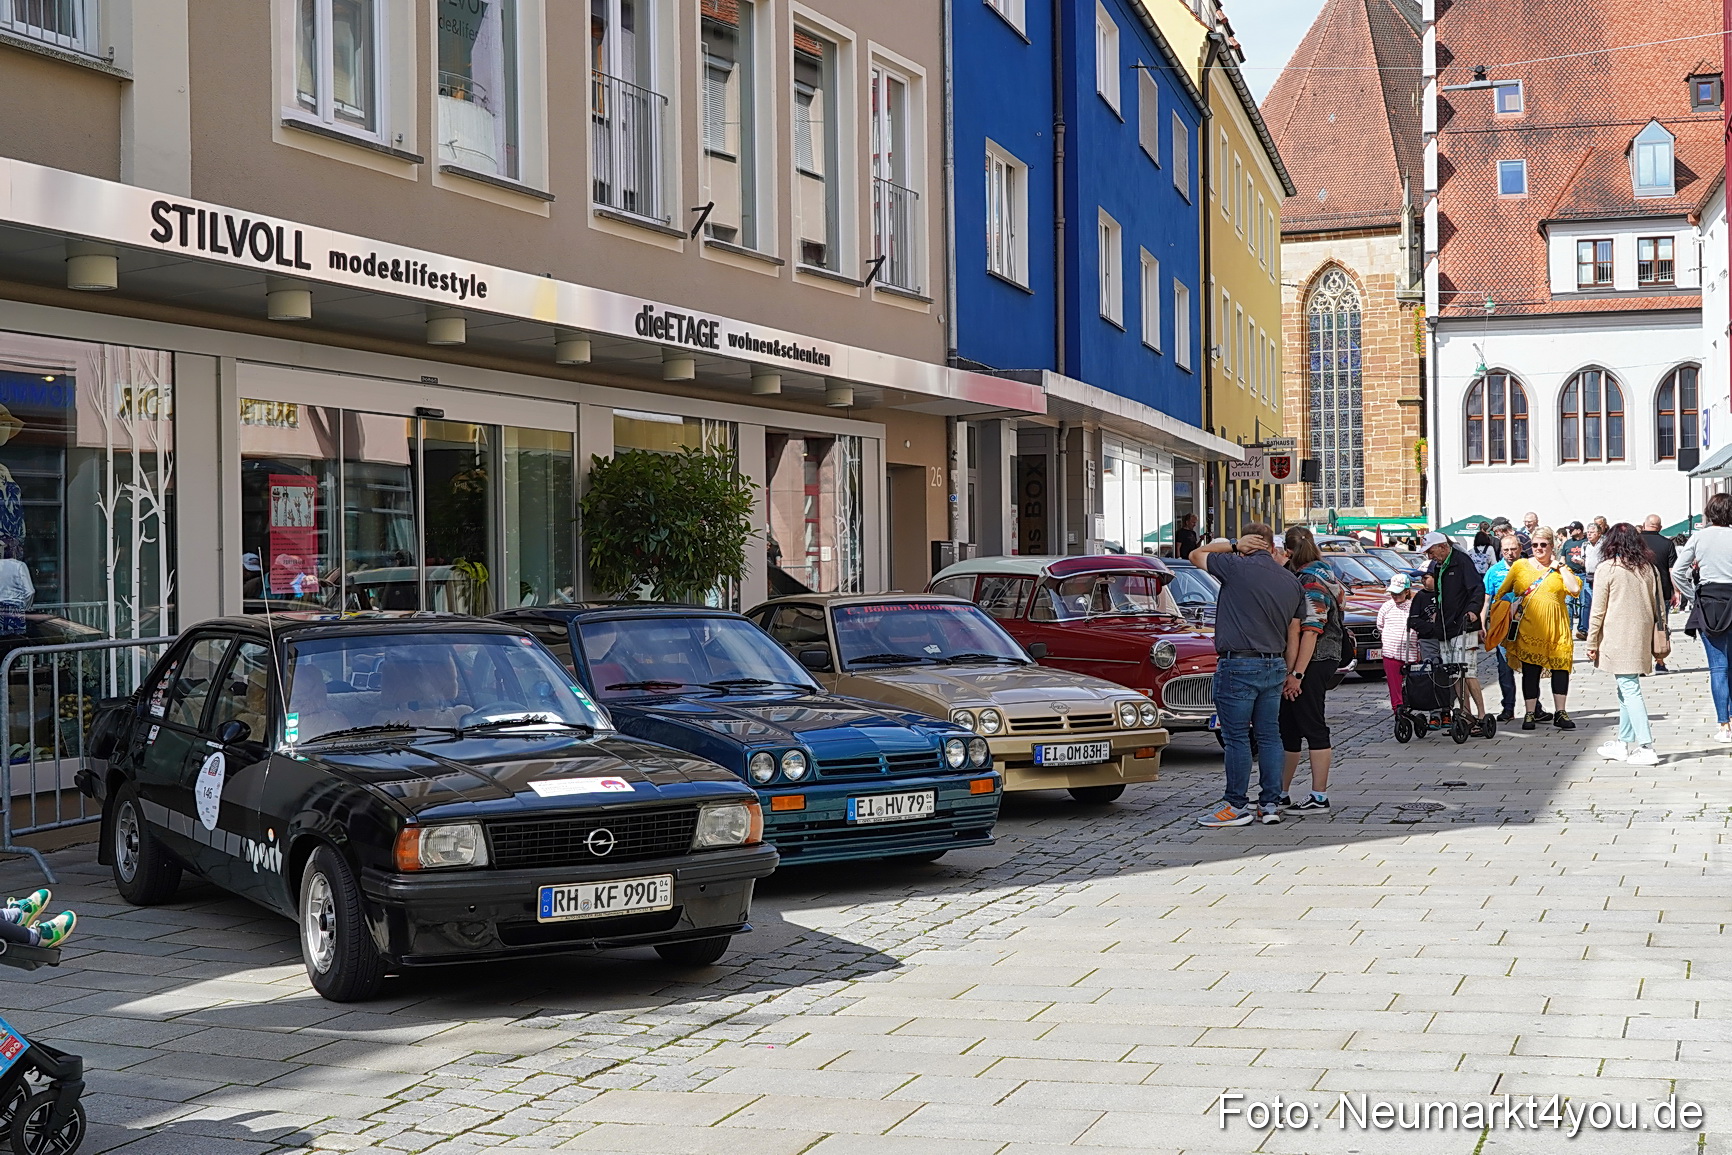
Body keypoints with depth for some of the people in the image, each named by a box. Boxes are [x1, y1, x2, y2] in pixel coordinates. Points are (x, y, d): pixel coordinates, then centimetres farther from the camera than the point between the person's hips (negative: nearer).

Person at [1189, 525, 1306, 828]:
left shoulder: (1237, 567, -8)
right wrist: (1290, 673, 21)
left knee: (1237, 738, -1)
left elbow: (1196, 555, 9)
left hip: (1238, 666, -6)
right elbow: (1293, 635, 15)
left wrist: (1234, 546, 7)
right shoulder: (1292, 583, 10)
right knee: (1269, 736, 11)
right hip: (1274, 666, 6)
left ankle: (1237, 806, 3)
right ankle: (1271, 804, 13)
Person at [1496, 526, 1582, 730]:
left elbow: (1574, 588, -7)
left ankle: (1561, 713, 6)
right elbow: (1502, 592, 16)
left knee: (1560, 667, -1)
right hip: (1529, 627, 0)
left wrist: (1559, 566, -4)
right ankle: (1531, 713, 7)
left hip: (1556, 627, 0)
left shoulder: (1560, 568, 10)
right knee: (1530, 670, 1)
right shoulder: (1520, 566, 10)